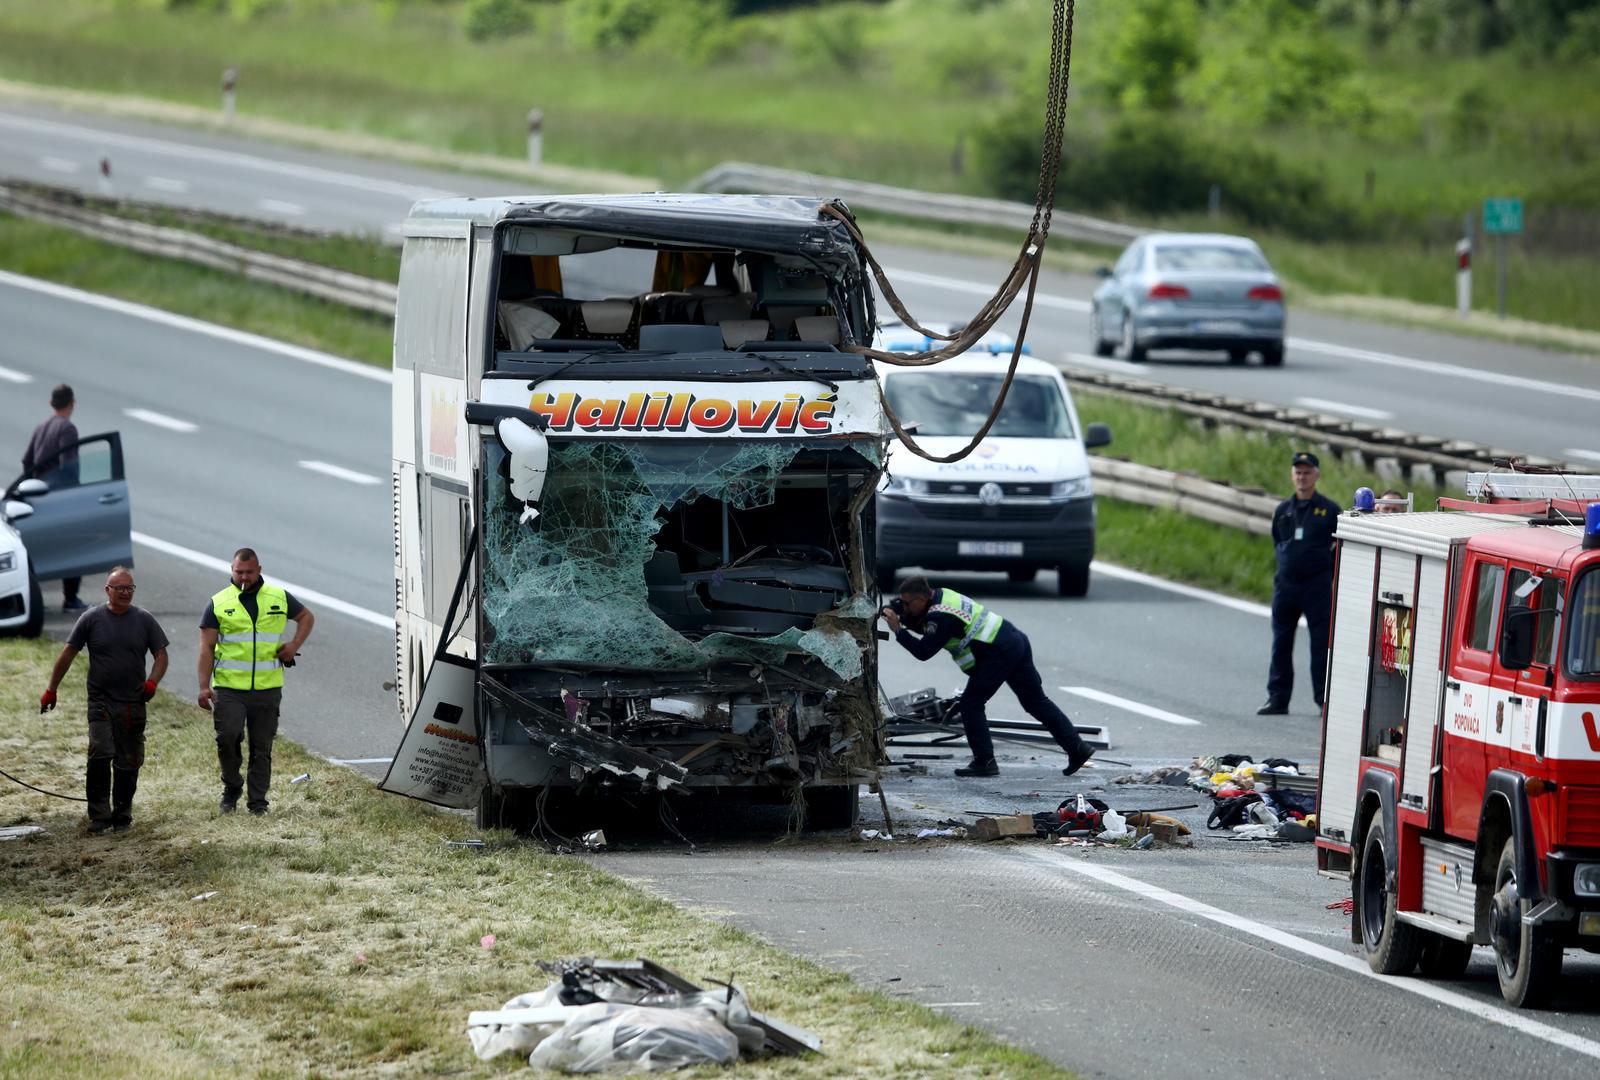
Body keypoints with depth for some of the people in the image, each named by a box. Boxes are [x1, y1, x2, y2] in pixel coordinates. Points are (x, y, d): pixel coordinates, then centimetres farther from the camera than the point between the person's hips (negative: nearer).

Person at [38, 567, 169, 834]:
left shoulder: (144, 620, 6)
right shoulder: (92, 619, 1)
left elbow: (161, 654, 9)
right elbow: (67, 655, 6)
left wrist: (152, 682, -10)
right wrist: (51, 690, 5)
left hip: (133, 702, 2)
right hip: (101, 701, -2)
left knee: (128, 762, 6)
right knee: (100, 755, -16)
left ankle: (122, 813, 17)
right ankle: (99, 814, -13)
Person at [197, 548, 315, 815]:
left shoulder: (279, 599, 9)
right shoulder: (218, 604, 3)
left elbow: (306, 617, 25)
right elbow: (207, 648, 1)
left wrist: (295, 644, 5)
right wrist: (204, 686, -9)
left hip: (267, 688, 2)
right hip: (229, 688, -2)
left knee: (262, 746, 4)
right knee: (227, 736, -16)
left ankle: (258, 799, 12)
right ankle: (231, 788, 5)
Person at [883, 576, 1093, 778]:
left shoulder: (940, 616, -17)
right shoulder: (941, 595, 12)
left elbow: (924, 651, -17)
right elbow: (924, 627, 25)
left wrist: (898, 630, -12)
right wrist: (903, 618, 7)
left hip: (999, 653, -10)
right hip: (1016, 640, 10)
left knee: (971, 704, -1)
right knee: (1036, 702, 15)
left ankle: (984, 762, -1)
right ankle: (1077, 747, 15)